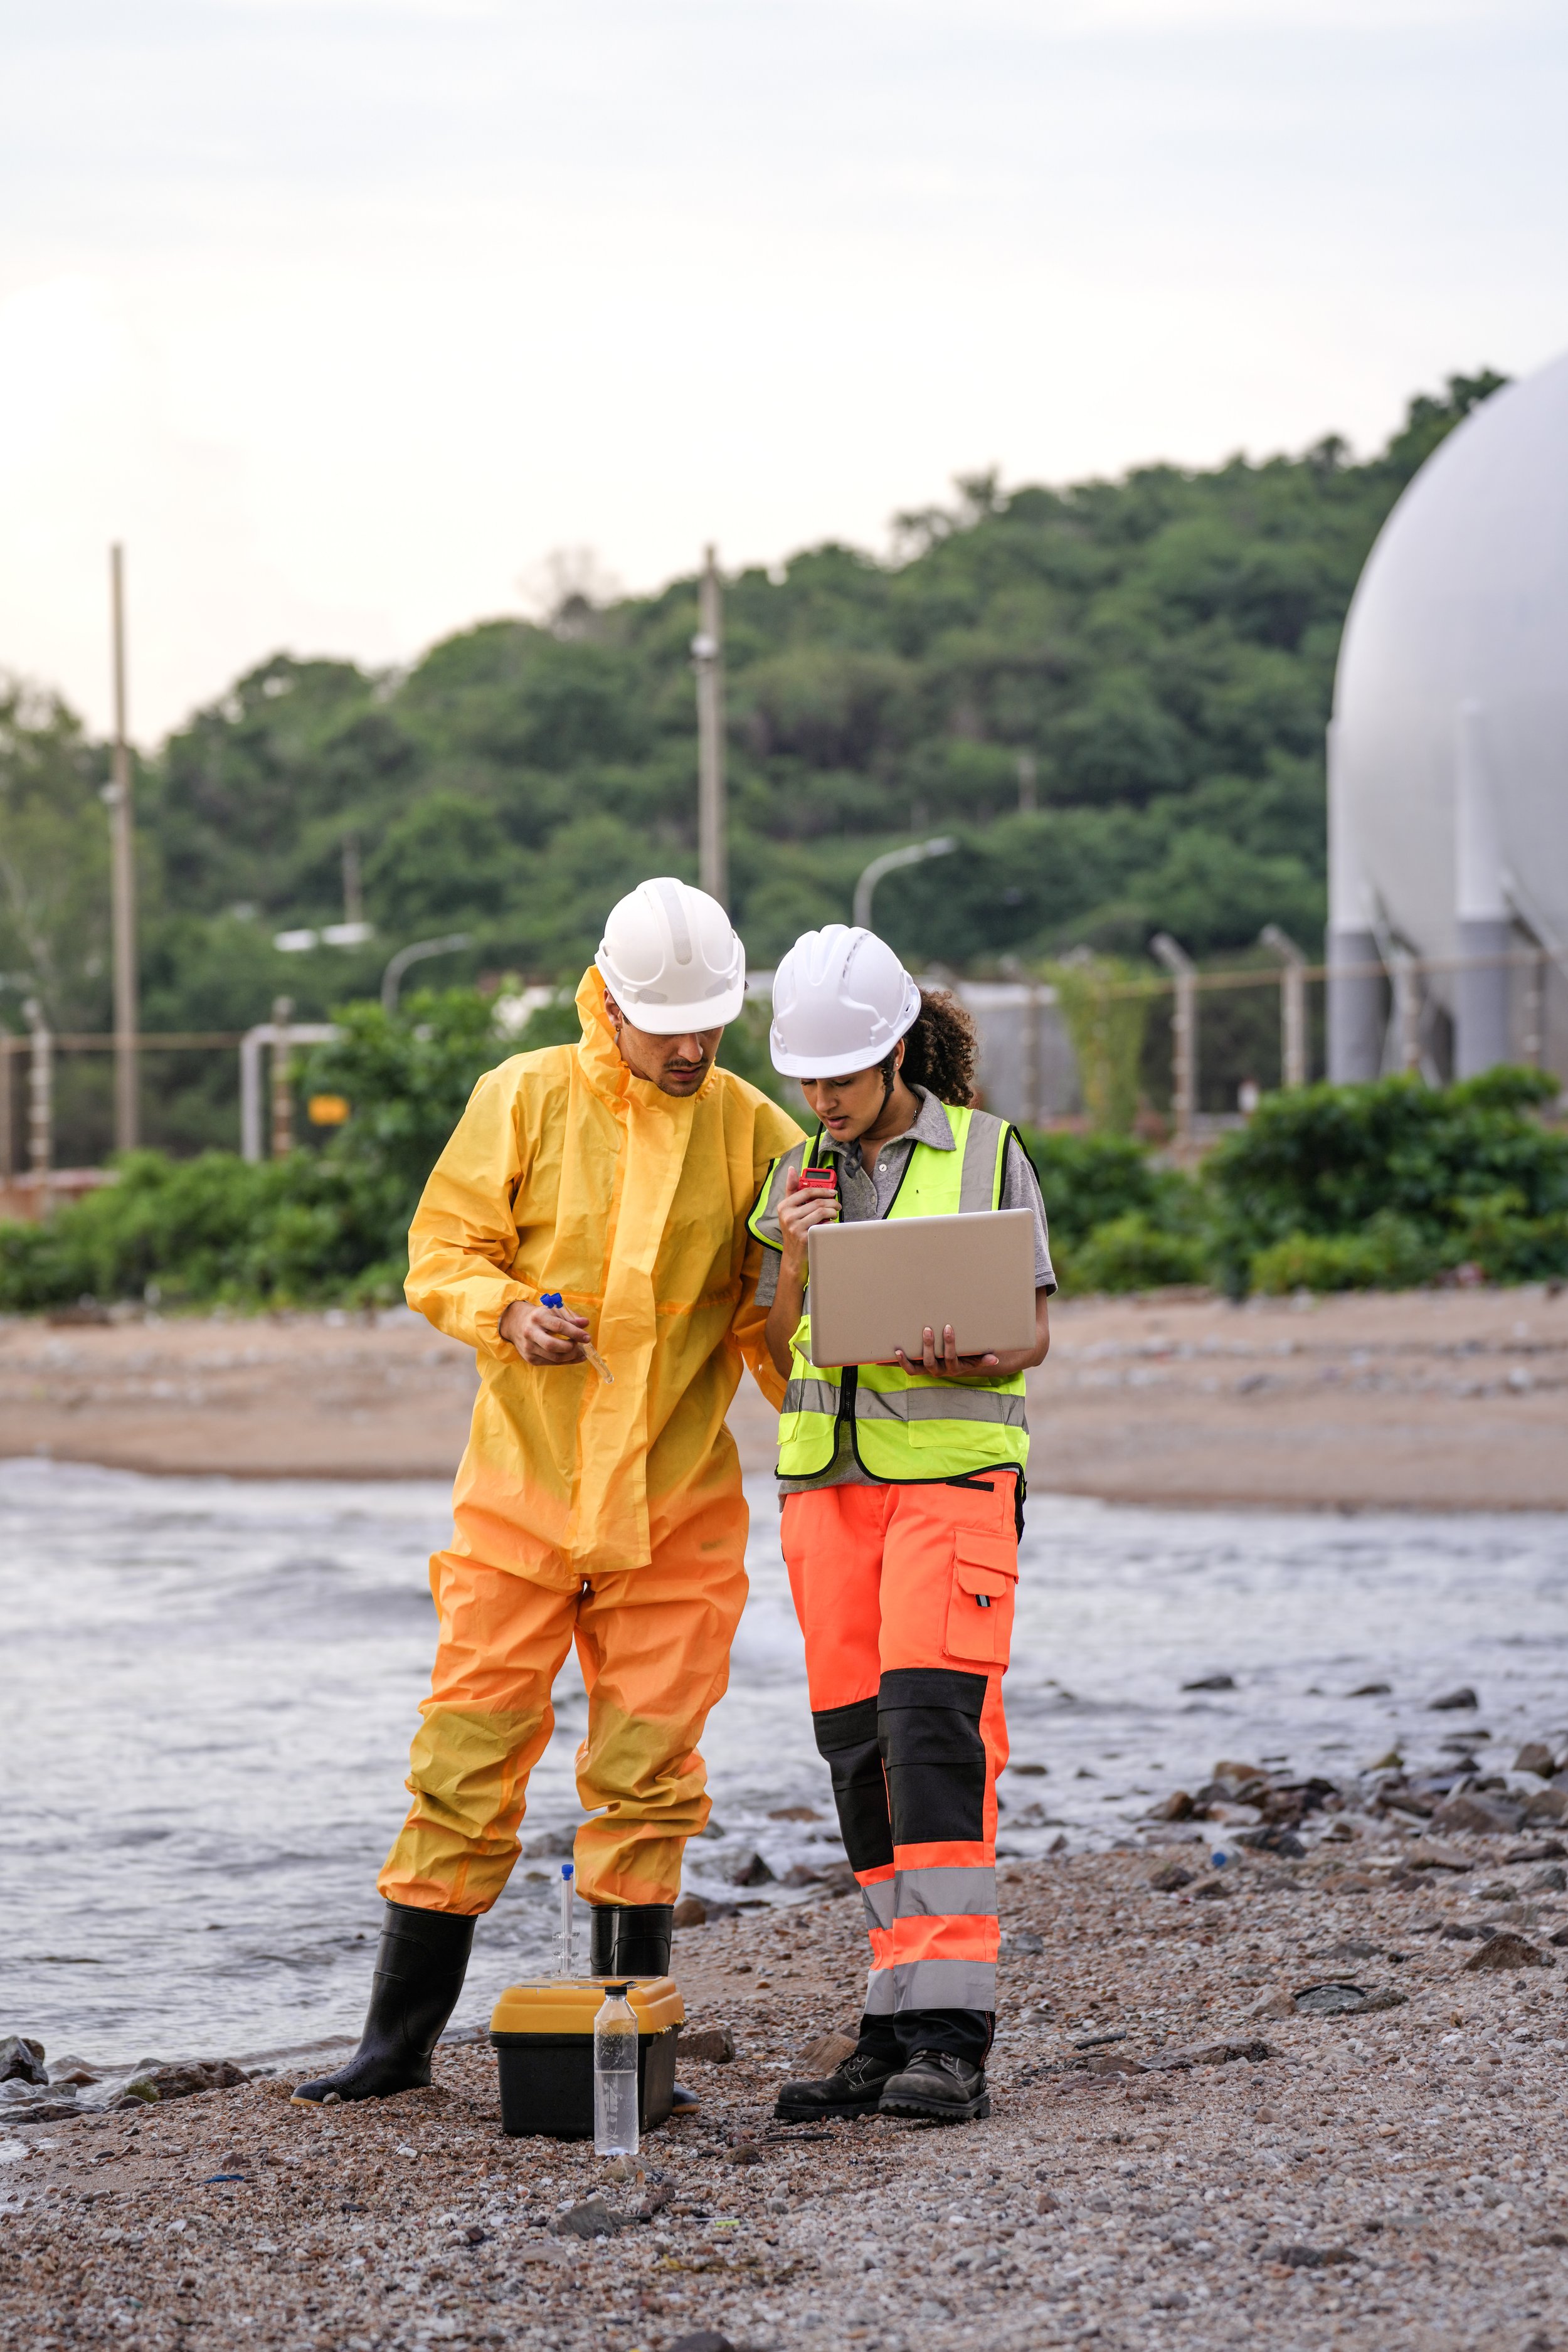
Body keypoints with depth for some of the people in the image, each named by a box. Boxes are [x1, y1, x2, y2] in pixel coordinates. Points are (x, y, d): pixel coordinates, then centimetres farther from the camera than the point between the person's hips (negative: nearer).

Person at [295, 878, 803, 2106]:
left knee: (647, 1773, 3)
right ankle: (401, 2036, 9)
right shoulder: (524, 1099, -2)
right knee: (468, 1757, -1)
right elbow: (441, 1255, -1)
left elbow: (769, 1317, 7)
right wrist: (508, 1313, -20)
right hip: (522, 1486, -1)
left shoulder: (752, 1131, 2)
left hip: (675, 1499, 1)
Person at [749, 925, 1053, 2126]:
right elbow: (782, 1352, 11)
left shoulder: (987, 1153, 1)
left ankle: (950, 2041, -20)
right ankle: (901, 2032, 7)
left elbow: (1036, 1329, 3)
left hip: (953, 1471, -5)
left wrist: (972, 1362, -19)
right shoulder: (797, 1176, 12)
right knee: (862, 1755, 2)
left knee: (932, 1733, -16)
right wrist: (794, 1264, -9)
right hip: (830, 1478, 5)